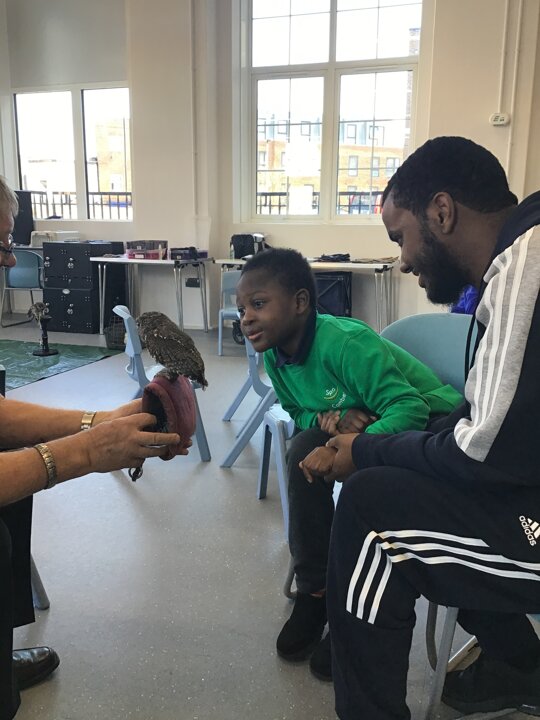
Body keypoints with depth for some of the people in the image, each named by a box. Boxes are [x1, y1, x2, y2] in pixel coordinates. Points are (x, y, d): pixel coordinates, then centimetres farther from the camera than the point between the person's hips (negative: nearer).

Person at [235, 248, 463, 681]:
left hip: (431, 423, -7)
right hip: (363, 423, 7)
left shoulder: (345, 342, -29)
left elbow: (410, 408, -32)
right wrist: (329, 417, -17)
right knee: (305, 449, -17)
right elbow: (300, 414, 6)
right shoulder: (275, 356, -5)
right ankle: (315, 591, -1)